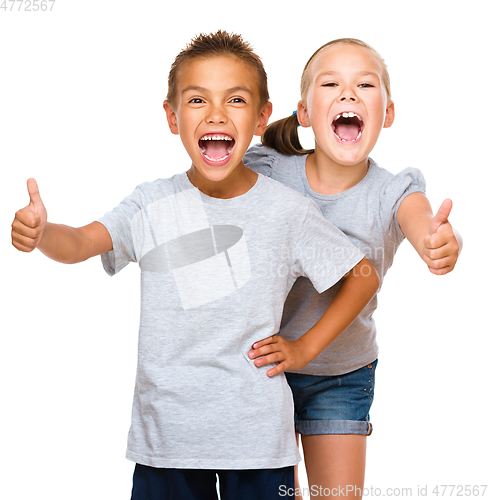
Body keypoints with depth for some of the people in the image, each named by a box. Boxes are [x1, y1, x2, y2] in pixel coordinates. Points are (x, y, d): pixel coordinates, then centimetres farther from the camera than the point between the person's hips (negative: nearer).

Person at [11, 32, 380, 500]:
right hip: (165, 428, 1)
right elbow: (79, 242, -19)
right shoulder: (153, 204, -4)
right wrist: (40, 233, -40)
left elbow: (364, 277, 4)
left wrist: (305, 347, -2)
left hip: (256, 431, 0)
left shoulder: (287, 210, -6)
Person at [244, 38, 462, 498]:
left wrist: (444, 244, -60)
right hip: (260, 360, 0)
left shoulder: (392, 192, -16)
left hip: (342, 375, 0)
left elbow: (424, 228, -35)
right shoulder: (267, 173, -15)